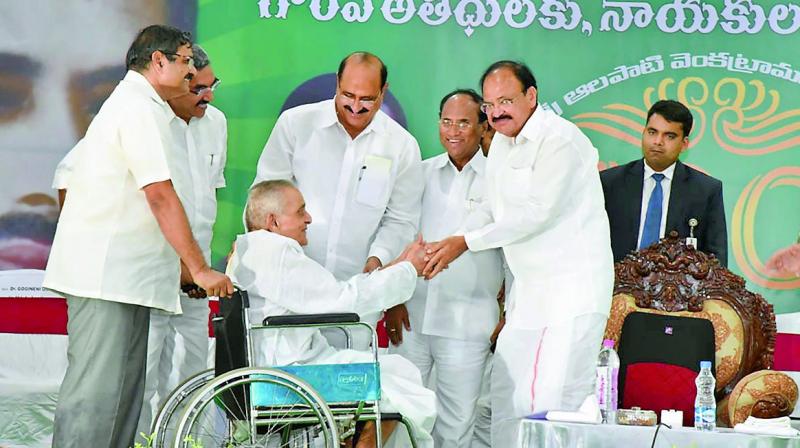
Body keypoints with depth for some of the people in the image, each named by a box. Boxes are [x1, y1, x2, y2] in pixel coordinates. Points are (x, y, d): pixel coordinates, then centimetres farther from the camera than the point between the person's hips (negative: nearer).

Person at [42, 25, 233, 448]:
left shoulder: (135, 104, 23)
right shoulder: (140, 108, -10)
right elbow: (161, 195, -17)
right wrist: (200, 269, -16)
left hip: (123, 275, 11)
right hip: (107, 275, -11)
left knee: (124, 389, 9)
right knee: (96, 389, -13)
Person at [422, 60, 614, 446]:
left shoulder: (560, 140, -13)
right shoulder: (500, 144, 15)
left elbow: (537, 212, -20)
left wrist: (465, 243, -18)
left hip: (571, 290, -9)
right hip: (527, 291, 9)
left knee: (555, 400, -13)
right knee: (506, 396, 7)